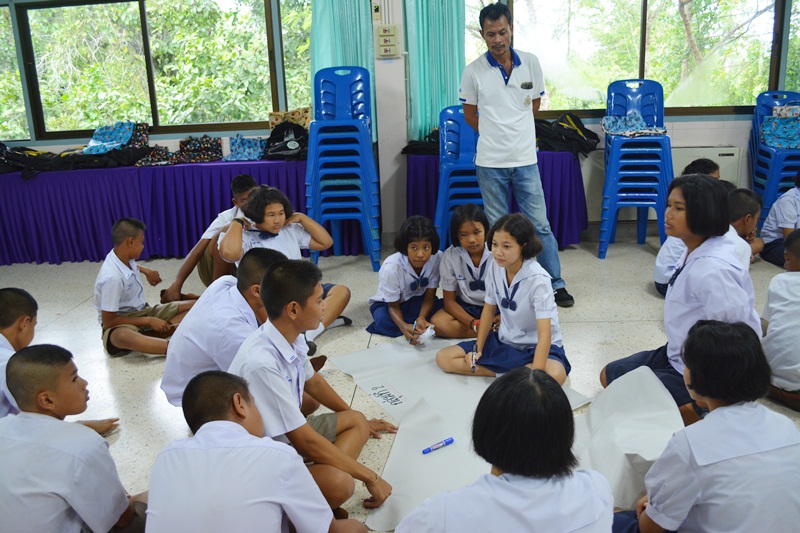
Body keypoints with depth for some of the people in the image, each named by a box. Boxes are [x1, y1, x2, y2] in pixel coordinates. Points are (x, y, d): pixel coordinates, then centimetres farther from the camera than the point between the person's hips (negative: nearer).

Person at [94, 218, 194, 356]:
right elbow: (108, 321, -22)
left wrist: (146, 271, 27)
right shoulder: (112, 277, -26)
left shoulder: (123, 257, -3)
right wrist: (148, 321, -21)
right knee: (123, 337, -46)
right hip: (120, 323, -9)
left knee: (194, 306, -10)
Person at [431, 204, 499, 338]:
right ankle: (496, 329, -21)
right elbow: (449, 301, -7)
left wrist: (502, 316, -31)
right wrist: (474, 323, -24)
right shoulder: (449, 256, -12)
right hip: (465, 308, 3)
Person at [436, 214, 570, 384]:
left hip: (536, 346, -6)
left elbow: (544, 333, -30)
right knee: (443, 358, -6)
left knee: (555, 375, -40)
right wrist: (478, 349, -2)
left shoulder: (538, 279, -24)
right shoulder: (495, 267, -7)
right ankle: (509, 372, -12)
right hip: (504, 340, 6)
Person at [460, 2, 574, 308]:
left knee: (539, 225, 5)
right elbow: (470, 115, 7)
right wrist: (496, 133, 12)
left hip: (526, 159, 1)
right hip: (490, 162, -1)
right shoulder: (474, 71, -5)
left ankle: (556, 284, 17)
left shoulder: (531, 63, 0)